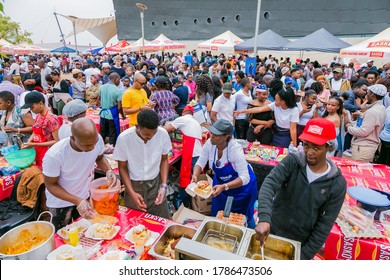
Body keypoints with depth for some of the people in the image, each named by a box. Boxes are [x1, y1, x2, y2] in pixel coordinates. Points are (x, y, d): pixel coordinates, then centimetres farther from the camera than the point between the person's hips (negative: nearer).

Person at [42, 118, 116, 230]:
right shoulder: (54, 155, -35)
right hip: (60, 202, -3)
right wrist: (77, 201, -32)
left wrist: (108, 170, -24)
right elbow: (51, 185, -20)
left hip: (85, 196, 3)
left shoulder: (97, 140, -26)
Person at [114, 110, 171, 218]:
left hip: (155, 183, 1)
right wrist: (132, 193, -16)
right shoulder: (124, 138, -20)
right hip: (133, 185, -1)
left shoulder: (163, 134, -16)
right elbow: (122, 167, -6)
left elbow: (164, 160, 0)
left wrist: (163, 185, -8)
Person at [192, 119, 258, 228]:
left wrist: (224, 187, -46)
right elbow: (200, 162, -9)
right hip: (221, 183, 4)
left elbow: (245, 178, -35)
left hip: (242, 186, -4)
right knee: (217, 216, 17)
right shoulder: (209, 143, -21)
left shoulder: (235, 149, -34)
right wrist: (195, 175, -29)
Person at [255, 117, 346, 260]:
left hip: (300, 244, 0)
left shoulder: (338, 184, -14)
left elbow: (325, 225, -10)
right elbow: (269, 184, -29)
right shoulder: (292, 161, -15)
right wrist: (264, 218, -43)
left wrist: (305, 255, -9)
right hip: (271, 231, 1)